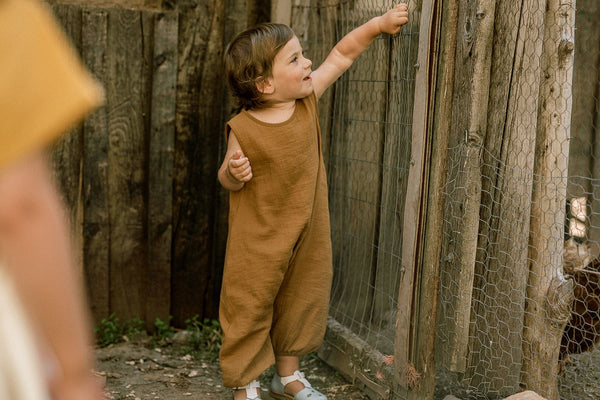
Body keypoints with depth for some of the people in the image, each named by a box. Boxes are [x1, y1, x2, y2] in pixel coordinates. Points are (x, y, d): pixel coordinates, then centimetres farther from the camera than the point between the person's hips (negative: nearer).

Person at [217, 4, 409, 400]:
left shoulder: (307, 100, -6)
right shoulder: (243, 129, -19)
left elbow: (342, 54, 3)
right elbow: (229, 180, -7)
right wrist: (233, 172, -29)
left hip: (307, 233, 6)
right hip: (258, 240, -5)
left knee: (303, 301, 17)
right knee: (250, 307, 4)